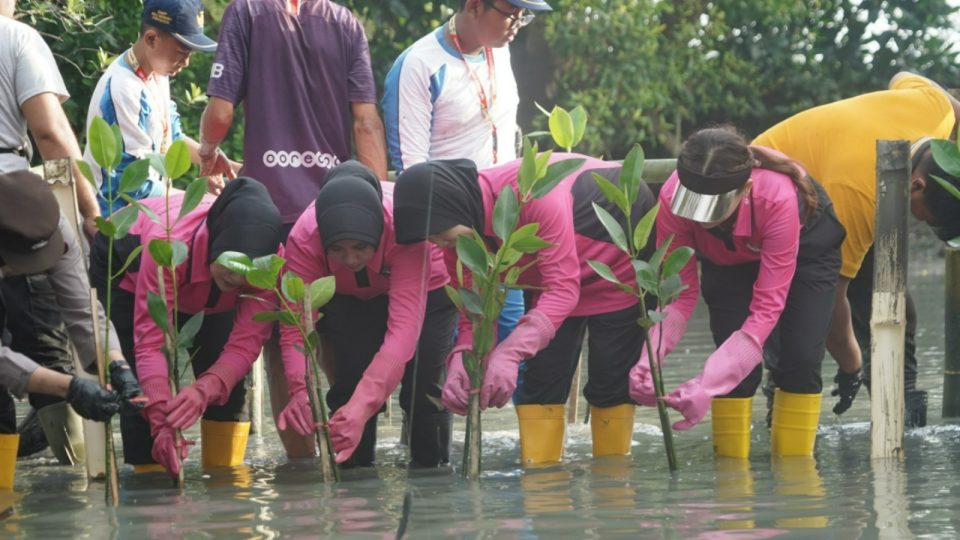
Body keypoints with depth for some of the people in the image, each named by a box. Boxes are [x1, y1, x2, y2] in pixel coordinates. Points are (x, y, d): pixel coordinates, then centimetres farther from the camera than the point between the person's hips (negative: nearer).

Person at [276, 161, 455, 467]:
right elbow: (295, 326, -37)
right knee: (350, 374, -19)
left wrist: (363, 405, -59)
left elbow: (403, 327, -48)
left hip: (426, 289, -2)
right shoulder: (303, 238, -35)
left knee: (422, 382, -17)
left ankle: (431, 465, 7)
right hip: (350, 301, 2)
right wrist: (301, 390, -56)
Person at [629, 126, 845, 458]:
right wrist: (648, 361, -45)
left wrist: (707, 385, -52)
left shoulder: (777, 199, -45)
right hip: (726, 257, 2)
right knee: (735, 363, -17)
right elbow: (678, 293, -26)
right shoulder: (673, 198, -37)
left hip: (806, 245, -2)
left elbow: (766, 308, -42)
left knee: (801, 358, -15)